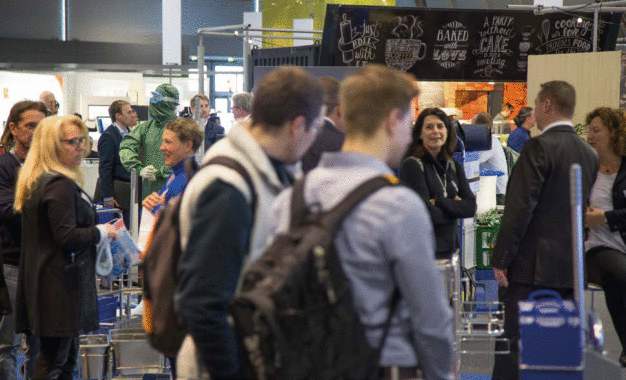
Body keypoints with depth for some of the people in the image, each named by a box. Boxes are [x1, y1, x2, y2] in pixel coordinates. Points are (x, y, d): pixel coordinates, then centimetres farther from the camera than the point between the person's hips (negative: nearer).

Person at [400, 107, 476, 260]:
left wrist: (439, 202, -12)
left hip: (449, 250, 7)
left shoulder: (453, 167, 11)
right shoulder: (412, 165, -10)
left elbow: (471, 207, 1)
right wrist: (455, 206, -3)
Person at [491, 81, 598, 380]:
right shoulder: (589, 154, 10)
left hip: (534, 266, -7)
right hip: (571, 266, 7)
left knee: (514, 343, -4)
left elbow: (520, 207, -16)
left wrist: (501, 259, -12)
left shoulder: (540, 147, -12)